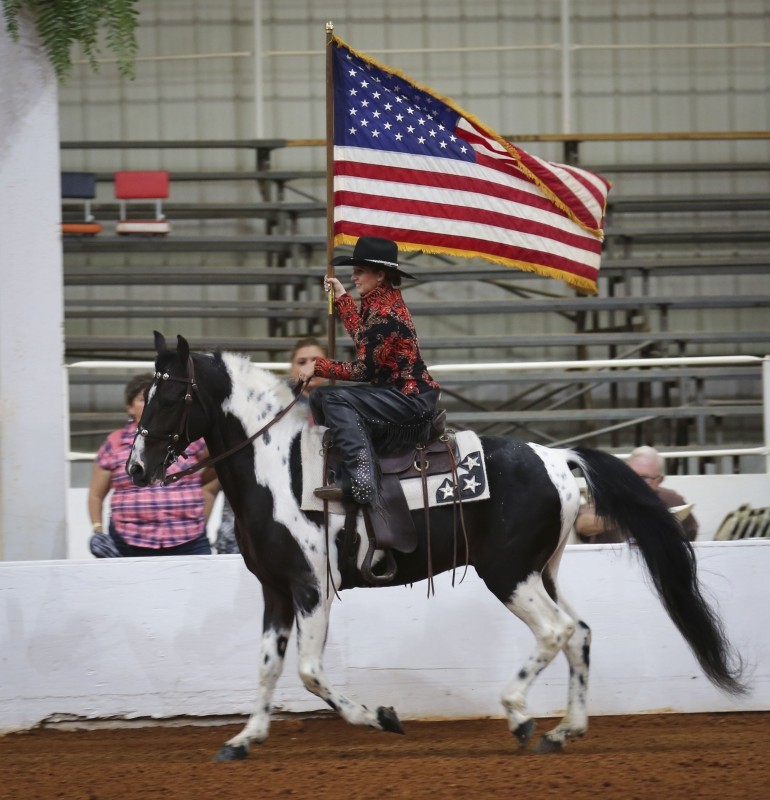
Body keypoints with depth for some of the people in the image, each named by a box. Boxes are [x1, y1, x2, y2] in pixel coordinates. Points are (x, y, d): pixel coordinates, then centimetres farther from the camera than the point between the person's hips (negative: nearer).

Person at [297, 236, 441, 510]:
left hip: (411, 402, -11)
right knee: (320, 398, 11)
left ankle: (362, 484, -31)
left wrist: (318, 366, -11)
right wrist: (341, 297, 32)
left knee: (336, 399, -24)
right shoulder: (383, 301, 9)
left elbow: (363, 370, -21)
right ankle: (347, 477, 3)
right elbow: (361, 335, 30)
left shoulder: (385, 312, -21)